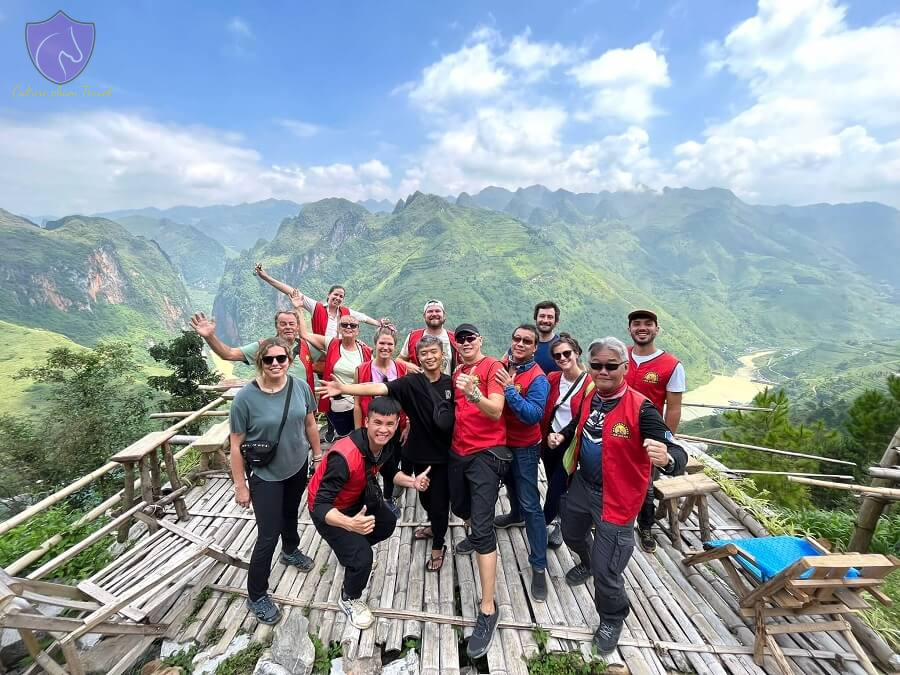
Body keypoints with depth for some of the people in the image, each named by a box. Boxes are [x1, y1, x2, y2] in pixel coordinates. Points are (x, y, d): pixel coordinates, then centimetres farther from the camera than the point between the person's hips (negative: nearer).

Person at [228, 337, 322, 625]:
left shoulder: (300, 386, -13)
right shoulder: (246, 397, -23)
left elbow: (310, 424, 1)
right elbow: (236, 444, -15)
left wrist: (318, 454, 8)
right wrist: (240, 485, -11)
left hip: (298, 466, 4)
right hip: (264, 475, -4)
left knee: (290, 513, 28)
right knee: (268, 536, 2)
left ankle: (291, 551, 57)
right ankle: (256, 596, 25)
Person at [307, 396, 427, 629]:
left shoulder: (384, 445, -17)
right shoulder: (345, 455, -41)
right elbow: (321, 505, -38)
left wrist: (412, 482, -12)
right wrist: (350, 524, -56)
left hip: (355, 500, 8)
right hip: (327, 510, -7)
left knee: (388, 524, 23)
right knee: (362, 557, -18)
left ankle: (351, 548, 47)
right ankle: (349, 600, 14)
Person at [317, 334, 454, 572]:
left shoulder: (451, 383, -6)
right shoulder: (411, 382, -12)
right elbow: (379, 389, -27)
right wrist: (343, 388, -37)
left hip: (443, 453, -1)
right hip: (419, 452, 1)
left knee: (439, 499, 8)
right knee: (425, 496, 21)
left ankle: (438, 546, 33)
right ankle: (435, 526, 53)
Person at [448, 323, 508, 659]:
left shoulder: (493, 367, -13)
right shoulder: (457, 371, 8)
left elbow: (496, 411, -26)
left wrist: (474, 393, -41)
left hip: (486, 453, -7)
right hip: (457, 451, 8)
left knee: (483, 526, -10)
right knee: (459, 506, 26)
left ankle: (488, 609, -1)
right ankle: (475, 536, 59)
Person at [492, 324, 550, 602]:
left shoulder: (538, 379, -21)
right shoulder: (502, 367, -5)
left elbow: (534, 415, -31)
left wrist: (510, 388, -37)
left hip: (524, 448, -6)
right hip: (500, 441, 6)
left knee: (530, 504, -3)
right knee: (511, 484, 30)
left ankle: (539, 567, 9)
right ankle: (515, 515, 59)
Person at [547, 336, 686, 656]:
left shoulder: (640, 408, -26)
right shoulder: (590, 397, -6)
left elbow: (677, 454, -31)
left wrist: (666, 458, -54)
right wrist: (561, 436, -3)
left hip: (615, 500, -6)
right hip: (581, 486, 7)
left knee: (606, 570, 4)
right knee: (572, 535, 30)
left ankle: (612, 619, 36)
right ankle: (587, 563, 65)